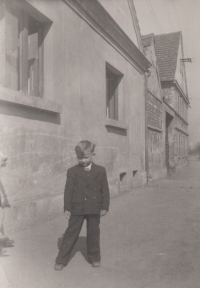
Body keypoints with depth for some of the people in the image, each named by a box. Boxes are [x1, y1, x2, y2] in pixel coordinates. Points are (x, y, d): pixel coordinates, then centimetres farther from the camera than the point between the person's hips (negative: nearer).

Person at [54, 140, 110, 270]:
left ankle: (95, 258, 31)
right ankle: (61, 260, 18)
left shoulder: (101, 171, 0)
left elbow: (105, 190, 3)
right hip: (77, 208, -1)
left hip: (94, 209, 1)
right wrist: (67, 208, -5)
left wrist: (105, 207, -1)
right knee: (71, 233, 6)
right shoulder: (72, 171, -2)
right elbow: (68, 190, -2)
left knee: (93, 233, 13)